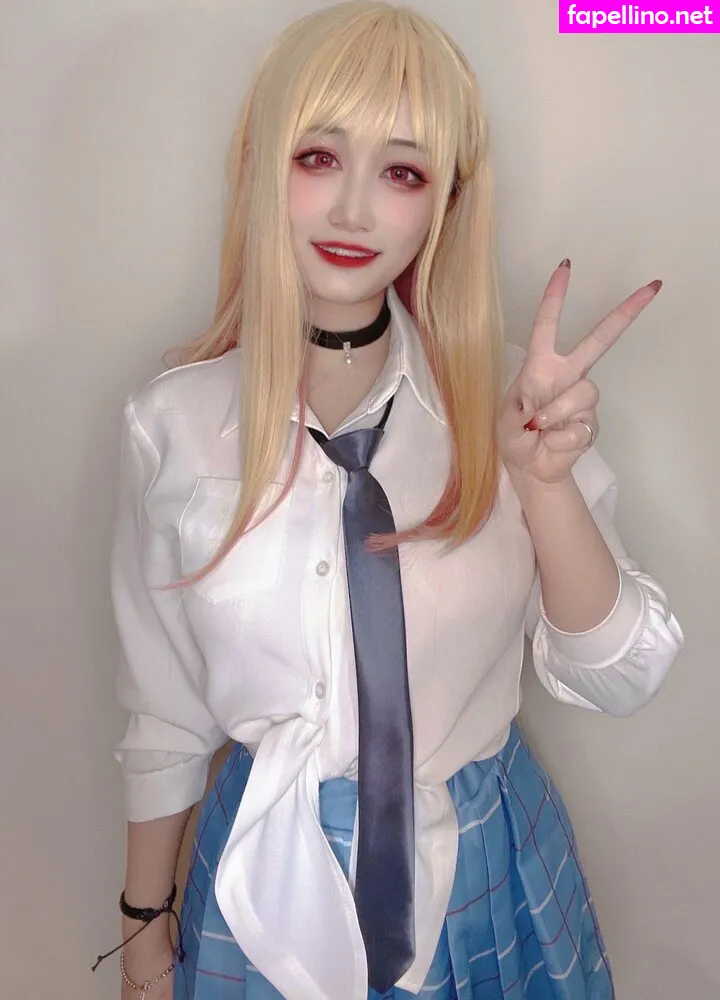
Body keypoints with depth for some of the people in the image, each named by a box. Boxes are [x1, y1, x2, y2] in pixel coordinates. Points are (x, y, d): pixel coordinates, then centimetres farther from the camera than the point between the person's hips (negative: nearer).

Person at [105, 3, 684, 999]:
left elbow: (617, 680, -10)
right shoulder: (175, 422, -14)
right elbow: (163, 711, -3)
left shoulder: (505, 396, -12)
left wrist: (543, 479, -26)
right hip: (273, 886, -1)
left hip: (493, 875, 2)